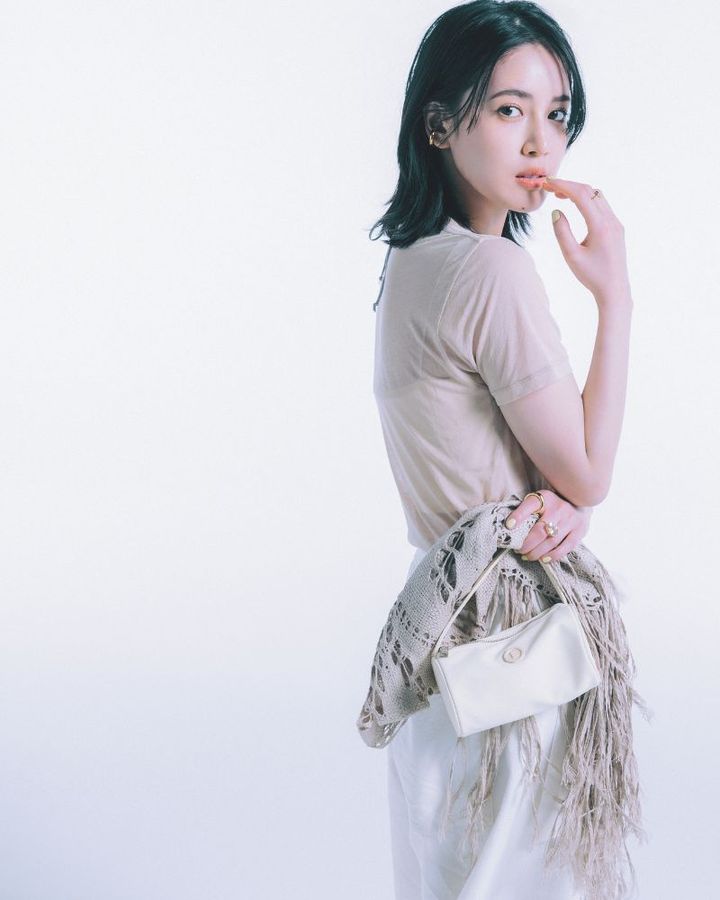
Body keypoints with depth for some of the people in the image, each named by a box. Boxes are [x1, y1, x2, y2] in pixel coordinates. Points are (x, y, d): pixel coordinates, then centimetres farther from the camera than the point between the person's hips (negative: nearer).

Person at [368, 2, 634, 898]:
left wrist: (555, 500, -12)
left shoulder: (415, 257, 6)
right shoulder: (495, 270, -22)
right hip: (509, 622, -9)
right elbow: (589, 475, -15)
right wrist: (614, 295, -14)